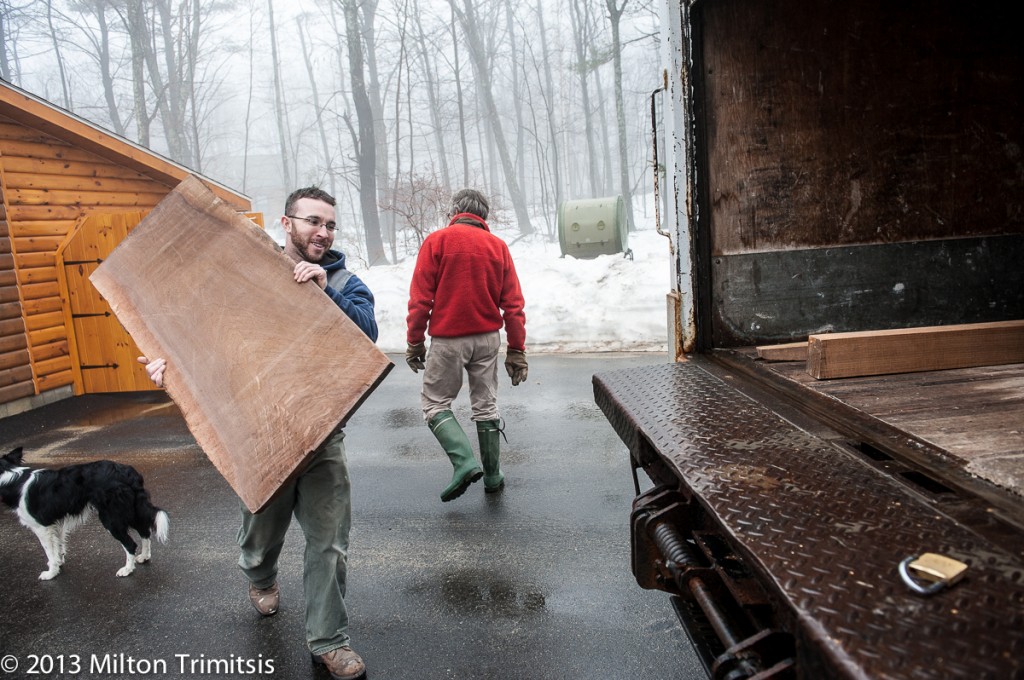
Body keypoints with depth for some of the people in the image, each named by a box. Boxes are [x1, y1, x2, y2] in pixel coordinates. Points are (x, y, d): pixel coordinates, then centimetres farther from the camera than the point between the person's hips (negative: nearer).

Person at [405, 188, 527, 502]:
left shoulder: (437, 241, -5)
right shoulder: (498, 246, 4)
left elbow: (420, 298, -9)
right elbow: (513, 304, 2)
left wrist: (415, 341, -1)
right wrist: (517, 351, 5)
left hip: (447, 339, -4)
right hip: (487, 338, 4)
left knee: (434, 403, 10)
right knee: (486, 406, 14)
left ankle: (465, 461, -8)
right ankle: (492, 476, 20)